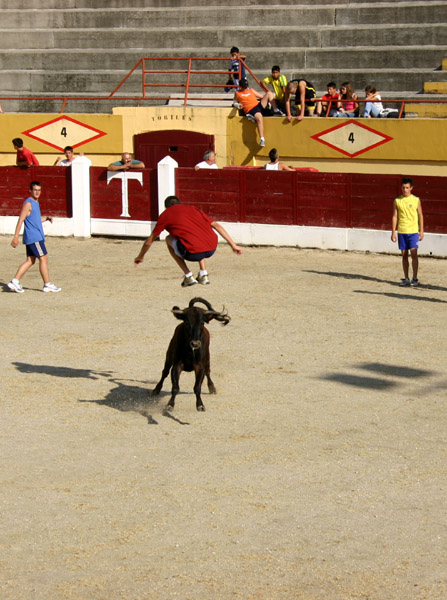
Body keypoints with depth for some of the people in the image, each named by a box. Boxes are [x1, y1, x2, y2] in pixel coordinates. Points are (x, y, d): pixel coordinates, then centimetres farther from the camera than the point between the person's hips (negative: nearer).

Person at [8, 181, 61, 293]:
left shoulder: (36, 203, 17)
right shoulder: (28, 204, -12)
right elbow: (21, 220, -17)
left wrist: (46, 218, 10)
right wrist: (16, 237, -21)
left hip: (37, 237, 10)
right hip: (34, 237, -10)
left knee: (30, 260, 7)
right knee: (43, 259, -5)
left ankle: (15, 281, 4)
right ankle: (47, 284, 1)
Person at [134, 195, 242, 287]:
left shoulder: (165, 215, 16)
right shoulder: (192, 208, 27)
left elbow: (149, 242, 23)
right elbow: (216, 225, 21)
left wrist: (140, 257, 41)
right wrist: (233, 245, 23)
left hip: (193, 253, -5)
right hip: (212, 249, 5)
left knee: (169, 240, 24)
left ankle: (188, 276, 15)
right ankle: (203, 275, 24)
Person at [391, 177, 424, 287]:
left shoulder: (416, 200, 2)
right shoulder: (397, 201, 5)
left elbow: (420, 216, 6)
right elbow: (395, 217, 7)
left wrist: (421, 231, 1)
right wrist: (393, 232, 2)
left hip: (413, 231, -2)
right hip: (401, 232, 2)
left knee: (414, 254, -8)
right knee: (404, 255, 5)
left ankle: (415, 278, -2)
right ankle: (406, 279, 12)